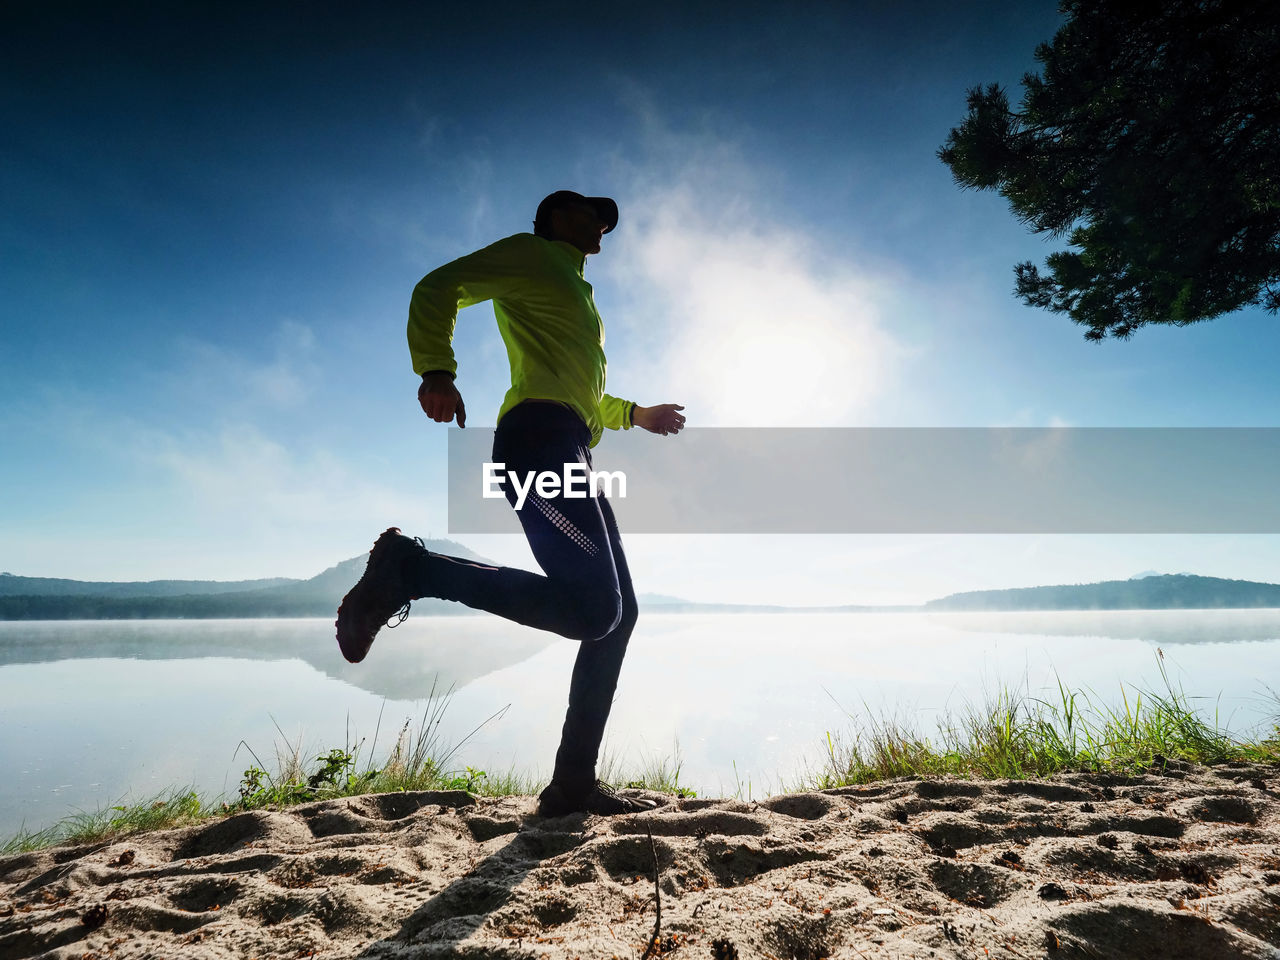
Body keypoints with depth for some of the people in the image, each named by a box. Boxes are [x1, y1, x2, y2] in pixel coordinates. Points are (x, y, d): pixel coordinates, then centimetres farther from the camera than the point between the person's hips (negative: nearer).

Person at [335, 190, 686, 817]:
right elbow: (437, 287, 0)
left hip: (570, 451, 9)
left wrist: (638, 414, 33)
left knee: (617, 613, 3)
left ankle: (573, 784, 8)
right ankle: (407, 568, -14)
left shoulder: (577, 295, 38)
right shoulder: (531, 255, 12)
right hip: (539, 433, -9)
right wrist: (436, 372, -16)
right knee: (593, 606, -24)